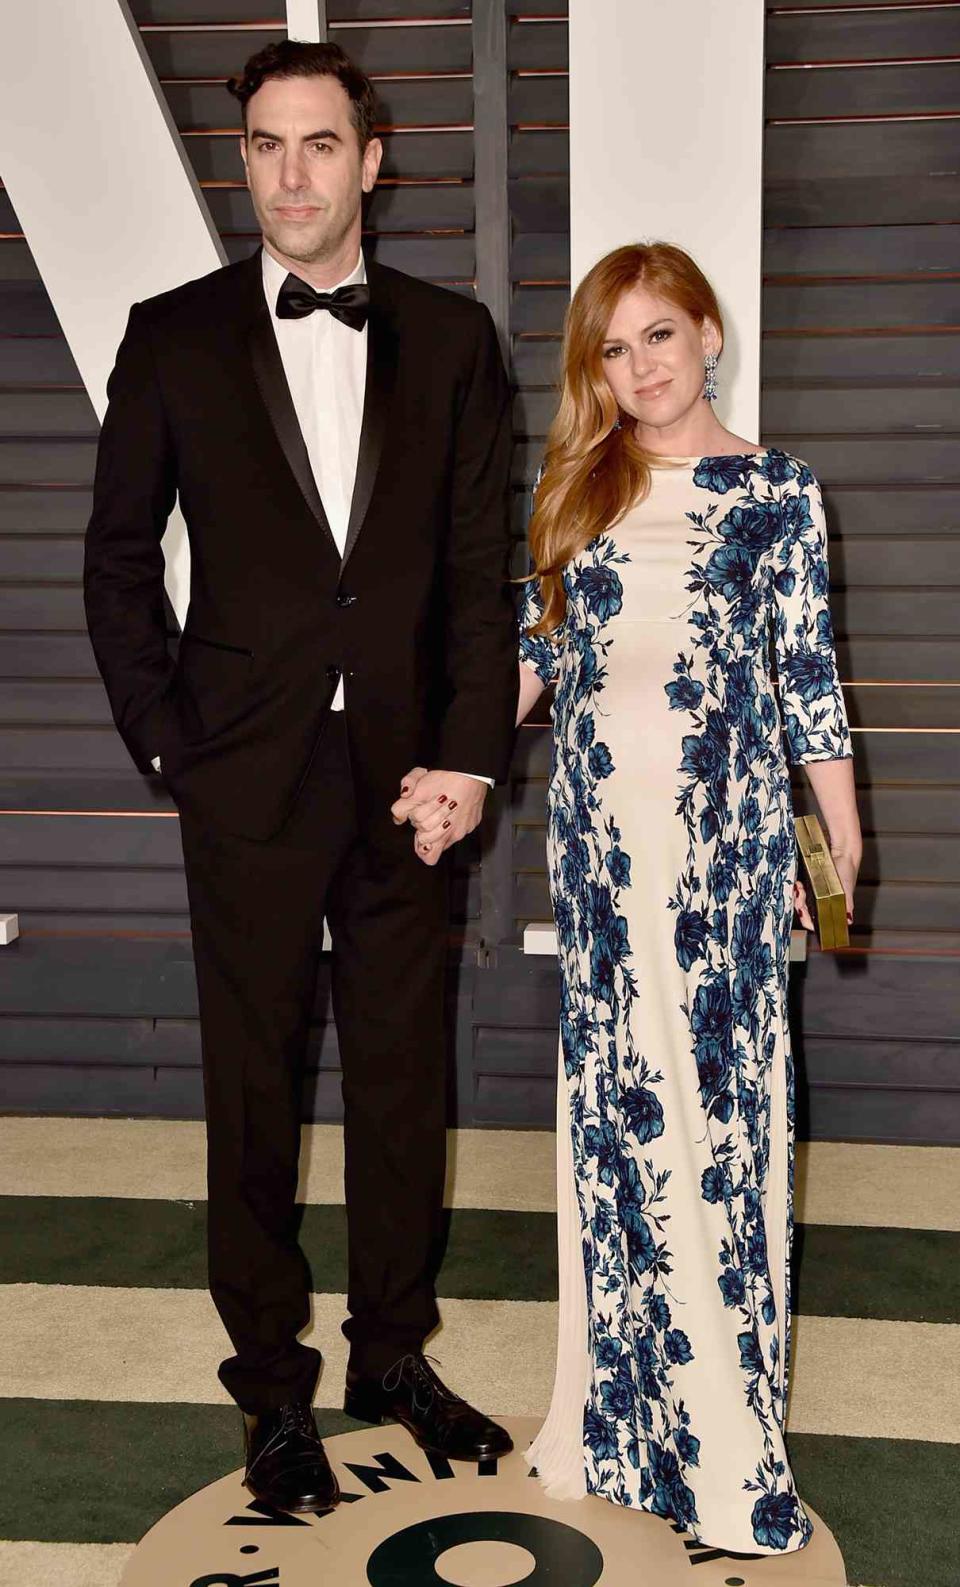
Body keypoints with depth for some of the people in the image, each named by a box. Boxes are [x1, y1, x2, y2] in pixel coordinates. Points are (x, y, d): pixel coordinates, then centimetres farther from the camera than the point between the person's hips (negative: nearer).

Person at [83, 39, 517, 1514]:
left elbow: (482, 564, 3)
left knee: (403, 1077, 11)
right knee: (253, 1091, 8)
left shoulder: (449, 337, 5)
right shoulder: (175, 336, 2)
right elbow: (119, 557, 5)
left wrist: (470, 753, -5)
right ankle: (274, 1386, 24)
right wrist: (165, 740, -3)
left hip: (404, 776, 2)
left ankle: (395, 1351, 30)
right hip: (248, 782, -1)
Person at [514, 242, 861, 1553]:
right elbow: (540, 642, 13)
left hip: (725, 806, -3)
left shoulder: (774, 488, 1)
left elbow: (808, 664, 1)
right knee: (612, 1063, 8)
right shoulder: (577, 487, 11)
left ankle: (728, 1397, 12)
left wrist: (842, 836, 0)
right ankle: (630, 1379, 23)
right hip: (601, 812, 4)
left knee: (722, 1062, -2)